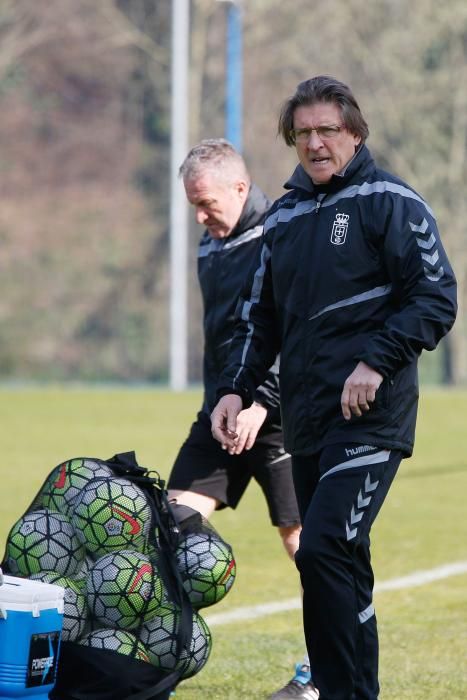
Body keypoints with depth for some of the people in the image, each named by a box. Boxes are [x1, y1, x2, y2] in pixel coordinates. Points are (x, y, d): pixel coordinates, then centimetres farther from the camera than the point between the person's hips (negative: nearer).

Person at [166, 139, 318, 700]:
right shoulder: (211, 245, 14)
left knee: (302, 536, -1)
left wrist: (264, 401, -22)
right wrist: (219, 400, 20)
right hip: (225, 408, 8)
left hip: (280, 413, -8)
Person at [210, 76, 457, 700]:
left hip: (371, 417, -7)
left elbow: (436, 298, -8)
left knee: (324, 549, -19)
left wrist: (376, 362, -17)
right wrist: (236, 389, 9)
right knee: (337, 565, 9)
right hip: (306, 422, 7)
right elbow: (260, 316, 23)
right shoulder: (283, 218, 17)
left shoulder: (390, 202, -2)